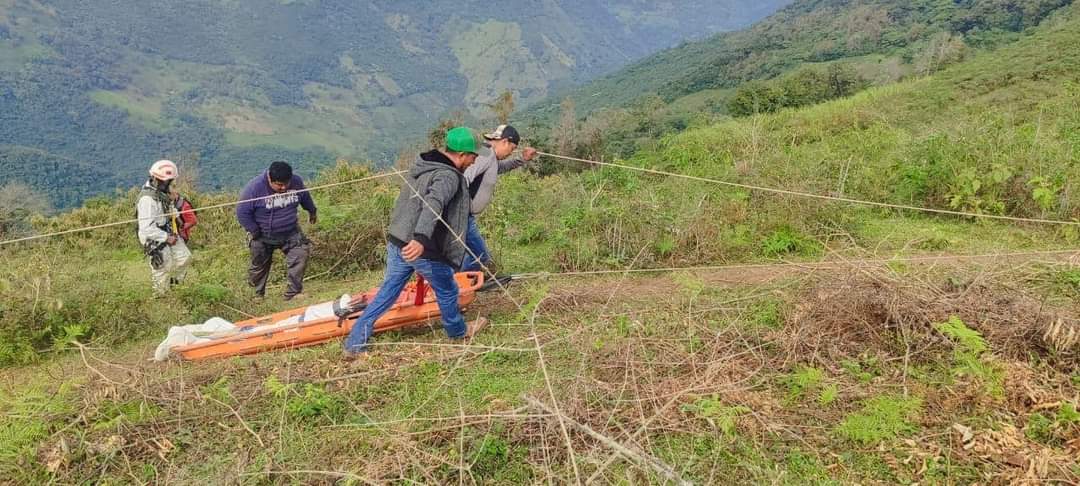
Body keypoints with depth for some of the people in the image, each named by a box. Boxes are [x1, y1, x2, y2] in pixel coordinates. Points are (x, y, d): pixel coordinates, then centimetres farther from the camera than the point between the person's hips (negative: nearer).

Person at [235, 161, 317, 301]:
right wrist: (254, 231, -16)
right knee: (259, 265, 10)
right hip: (263, 237, -2)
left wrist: (311, 211, 26)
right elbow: (242, 212, -16)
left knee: (301, 253, -15)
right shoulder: (255, 187, -24)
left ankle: (293, 292, -8)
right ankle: (258, 295, 34)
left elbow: (305, 197, 12)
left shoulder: (296, 182, -11)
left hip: (290, 233, 3)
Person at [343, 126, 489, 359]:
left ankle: (354, 345, 14)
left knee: (386, 294, 14)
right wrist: (420, 239, -49)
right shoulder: (449, 177, -19)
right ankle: (458, 332, 40)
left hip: (397, 242, 8)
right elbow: (433, 205, -36)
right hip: (421, 250, -8)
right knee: (447, 291, 18)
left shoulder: (422, 165, 11)